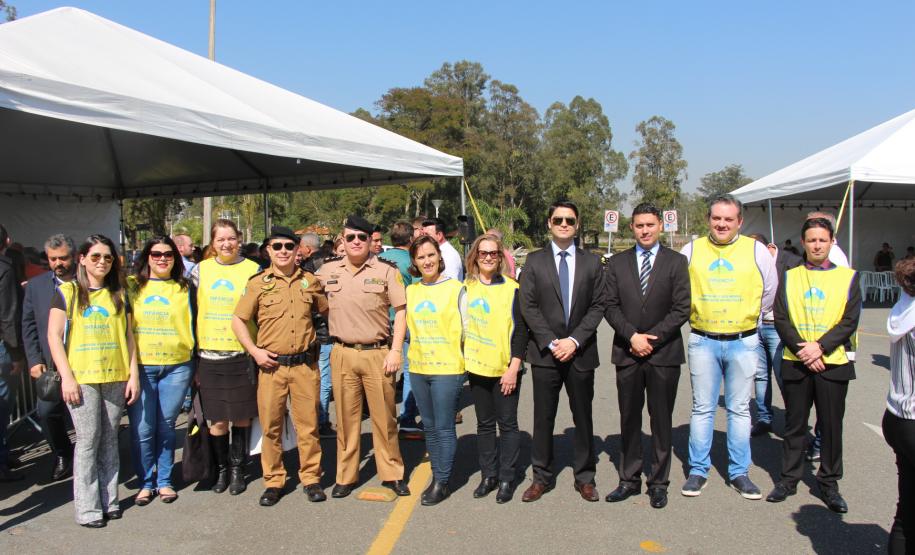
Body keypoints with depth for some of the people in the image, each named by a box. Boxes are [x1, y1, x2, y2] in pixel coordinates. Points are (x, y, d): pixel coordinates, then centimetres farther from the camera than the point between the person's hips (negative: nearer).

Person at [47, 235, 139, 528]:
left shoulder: (119, 295, 13)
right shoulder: (67, 292, 3)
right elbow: (54, 335, -2)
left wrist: (134, 374, 5)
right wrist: (66, 376, -9)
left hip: (116, 377, 3)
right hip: (81, 378, -3)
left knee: (109, 440, 7)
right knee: (88, 440, -3)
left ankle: (109, 499, 16)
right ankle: (87, 508, 5)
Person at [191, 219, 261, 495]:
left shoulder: (253, 270, 2)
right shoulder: (200, 270, 8)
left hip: (243, 354, -1)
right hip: (209, 355, 2)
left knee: (242, 416, 6)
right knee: (217, 419, 5)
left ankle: (237, 469, 22)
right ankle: (221, 469, 23)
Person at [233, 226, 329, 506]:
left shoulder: (310, 282, 7)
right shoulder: (258, 283, 1)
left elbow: (327, 311, 20)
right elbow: (238, 320, 4)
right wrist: (254, 351, -7)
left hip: (305, 365, 1)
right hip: (271, 365, -1)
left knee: (308, 425, 5)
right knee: (271, 426, 6)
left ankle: (311, 478, 19)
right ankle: (273, 481, 20)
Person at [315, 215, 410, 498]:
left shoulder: (386, 270, -3)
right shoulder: (327, 270, 6)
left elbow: (401, 312, -3)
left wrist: (396, 350, -9)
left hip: (378, 353, -2)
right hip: (342, 354, 2)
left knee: (384, 416, 6)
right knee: (346, 417, 10)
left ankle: (392, 473, 20)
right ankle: (346, 476, 22)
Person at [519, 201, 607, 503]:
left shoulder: (591, 262, 6)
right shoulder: (534, 261, 3)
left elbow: (598, 306, 1)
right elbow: (528, 307, -2)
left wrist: (574, 340, -11)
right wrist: (551, 342, -11)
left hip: (581, 352, 1)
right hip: (545, 352, -1)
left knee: (583, 417, 9)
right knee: (543, 418, 5)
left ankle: (585, 477, 21)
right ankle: (542, 477, 17)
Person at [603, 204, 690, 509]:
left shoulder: (676, 262, 1)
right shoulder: (616, 263, 7)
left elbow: (681, 309, -4)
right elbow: (611, 307, 2)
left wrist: (652, 337, -11)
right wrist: (632, 336, -11)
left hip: (664, 353, -2)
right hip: (627, 353, 2)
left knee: (661, 420, 6)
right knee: (629, 419, 8)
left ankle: (658, 482, 17)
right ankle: (629, 479, 19)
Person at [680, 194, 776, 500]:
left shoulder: (757, 251, 1)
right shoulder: (691, 250, 2)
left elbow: (770, 292, 11)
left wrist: (750, 317, 13)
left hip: (743, 341, 0)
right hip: (703, 340, 0)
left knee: (739, 409, 8)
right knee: (702, 408, 6)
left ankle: (739, 472, 18)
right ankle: (698, 470, 16)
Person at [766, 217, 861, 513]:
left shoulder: (847, 277, 3)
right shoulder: (789, 277, 6)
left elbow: (850, 321, -4)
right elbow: (780, 319, 0)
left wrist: (820, 347, -15)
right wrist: (801, 348, -13)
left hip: (833, 363, -1)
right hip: (796, 363, 1)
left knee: (831, 425, 6)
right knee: (794, 425, 10)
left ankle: (829, 482, 20)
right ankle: (789, 478, 22)